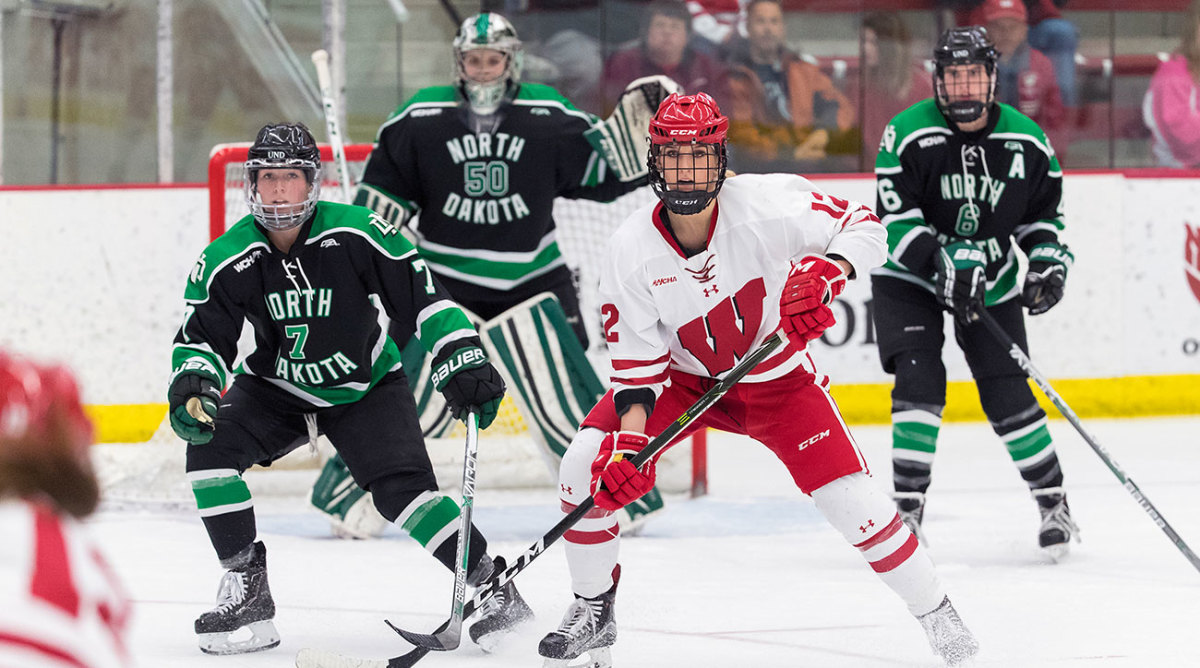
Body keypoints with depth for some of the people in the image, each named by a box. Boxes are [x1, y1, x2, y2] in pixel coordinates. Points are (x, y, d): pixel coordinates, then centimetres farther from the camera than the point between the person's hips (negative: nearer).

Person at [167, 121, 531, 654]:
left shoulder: (357, 235, -23)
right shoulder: (226, 261, -17)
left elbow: (423, 296, -18)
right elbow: (202, 336, -12)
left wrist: (464, 362, -24)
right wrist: (192, 382, -34)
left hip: (366, 386, -3)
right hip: (276, 388, 3)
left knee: (402, 487, -21)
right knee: (209, 447, -20)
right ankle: (247, 588, -10)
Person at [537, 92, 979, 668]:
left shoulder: (764, 204, -27)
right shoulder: (632, 250, -21)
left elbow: (863, 226, -18)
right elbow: (637, 362, -17)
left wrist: (825, 273, -37)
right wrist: (630, 437, -30)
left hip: (777, 377, -2)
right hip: (683, 376, 2)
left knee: (849, 498, -14)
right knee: (586, 465, -16)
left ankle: (936, 614, 9)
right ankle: (594, 610, 6)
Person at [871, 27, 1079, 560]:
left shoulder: (1026, 142, -8)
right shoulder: (908, 135, -19)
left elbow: (1045, 211, 6)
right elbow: (895, 221, -21)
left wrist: (1049, 261, -10)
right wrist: (943, 262, -33)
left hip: (991, 281, 2)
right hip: (910, 277, -2)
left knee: (1007, 391, -3)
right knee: (920, 381, -17)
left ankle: (1053, 501, 12)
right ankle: (908, 506, -9)